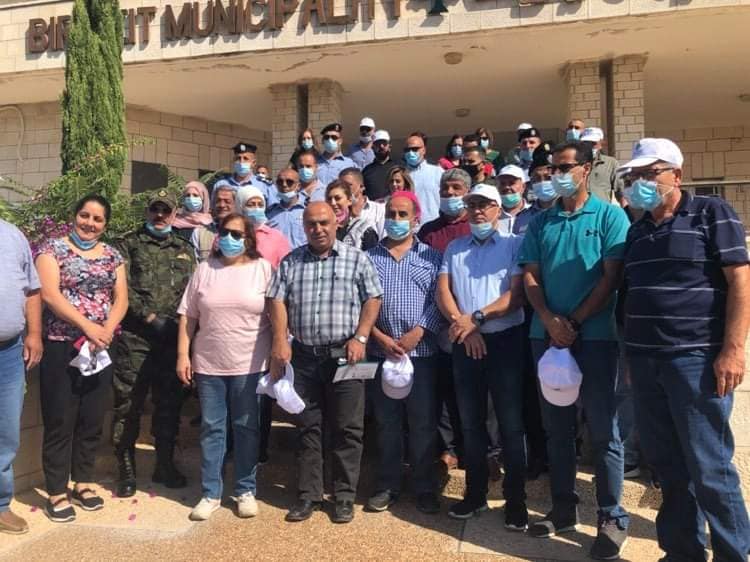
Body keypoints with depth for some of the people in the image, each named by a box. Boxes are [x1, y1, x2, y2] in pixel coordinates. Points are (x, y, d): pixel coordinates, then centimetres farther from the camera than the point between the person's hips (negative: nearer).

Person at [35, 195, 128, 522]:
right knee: (60, 421, 2)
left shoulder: (112, 255, 11)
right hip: (61, 347, -4)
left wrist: (106, 330, -13)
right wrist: (87, 326, -21)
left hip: (102, 348, 4)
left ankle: (83, 482, 26)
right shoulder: (53, 249, -1)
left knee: (92, 419, 11)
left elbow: (121, 298, 5)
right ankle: (56, 492, 14)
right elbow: (50, 295, -12)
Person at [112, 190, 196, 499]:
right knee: (129, 404, 2)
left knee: (170, 403, 10)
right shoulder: (128, 244, 5)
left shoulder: (185, 249, 16)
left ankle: (165, 464, 24)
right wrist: (150, 317, -12)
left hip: (173, 338, 3)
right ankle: (126, 470, 15)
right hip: (135, 337, -3)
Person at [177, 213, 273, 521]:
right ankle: (210, 493, 21)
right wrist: (183, 355, 1)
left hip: (250, 364, -2)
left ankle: (246, 491, 22)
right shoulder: (205, 269, 6)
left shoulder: (263, 268, -1)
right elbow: (188, 316, 6)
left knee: (246, 427, 8)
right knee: (211, 428, 9)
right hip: (209, 363, 2)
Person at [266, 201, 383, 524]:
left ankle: (345, 497, 16)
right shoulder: (290, 262, 9)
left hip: (344, 356, -2)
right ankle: (308, 495, 21)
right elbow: (277, 300, 3)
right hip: (303, 356, 2)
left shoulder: (356, 259, 3)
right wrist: (280, 341, -10)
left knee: (347, 429, 3)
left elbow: (372, 300, 0)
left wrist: (360, 338, -11)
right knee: (307, 427, 10)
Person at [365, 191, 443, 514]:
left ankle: (425, 488, 19)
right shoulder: (368, 257, 9)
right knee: (386, 422, 10)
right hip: (380, 352, 1)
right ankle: (387, 486, 23)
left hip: (422, 352, -1)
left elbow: (440, 301, -1)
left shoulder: (431, 257, 7)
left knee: (424, 423, 5)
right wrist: (379, 336, -9)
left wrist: (417, 332, -13)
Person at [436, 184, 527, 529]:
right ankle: (475, 493, 25)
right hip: (465, 343, 4)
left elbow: (517, 294, -9)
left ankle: (516, 500, 14)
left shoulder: (513, 244, 1)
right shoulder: (454, 248, 13)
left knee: (510, 423, 2)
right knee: (470, 422, 11)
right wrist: (461, 322, -12)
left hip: (504, 340, -3)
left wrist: (477, 317, -16)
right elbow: (442, 290, 3)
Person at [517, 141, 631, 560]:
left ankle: (612, 518, 16)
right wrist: (550, 320, -10)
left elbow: (612, 277, -6)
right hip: (547, 335, 4)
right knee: (557, 426, 11)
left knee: (603, 429, 3)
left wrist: (574, 322, -11)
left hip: (595, 336, -4)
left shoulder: (610, 215, 1)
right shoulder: (540, 223, 11)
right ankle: (564, 508, 25)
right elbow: (530, 277, 6)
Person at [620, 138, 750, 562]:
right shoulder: (638, 230, 15)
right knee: (668, 465, 13)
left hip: (697, 358, -6)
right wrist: (630, 350, 13)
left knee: (709, 468, 1)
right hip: (645, 361, 6)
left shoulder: (711, 213, -2)